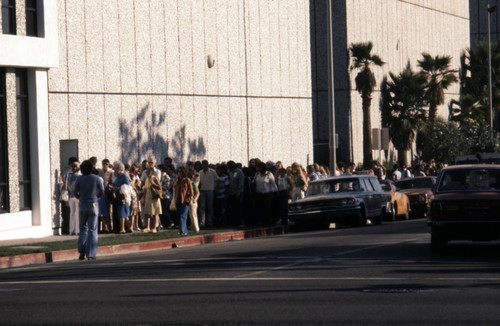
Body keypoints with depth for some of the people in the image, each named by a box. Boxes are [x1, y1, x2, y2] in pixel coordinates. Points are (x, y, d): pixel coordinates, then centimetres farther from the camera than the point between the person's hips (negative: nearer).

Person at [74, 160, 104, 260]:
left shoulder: (79, 179, -4)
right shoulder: (97, 179, -6)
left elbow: (75, 193, -2)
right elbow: (102, 192, -1)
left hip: (82, 205, 1)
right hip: (93, 205, -1)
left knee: (83, 228, 15)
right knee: (92, 230, 3)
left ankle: (82, 251, 2)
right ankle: (90, 254, -1)